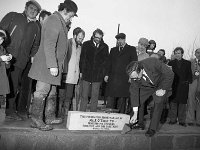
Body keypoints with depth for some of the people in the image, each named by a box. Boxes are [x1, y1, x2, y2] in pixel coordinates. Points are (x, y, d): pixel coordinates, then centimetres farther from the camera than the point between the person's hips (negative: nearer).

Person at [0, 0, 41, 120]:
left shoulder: (36, 27, 16)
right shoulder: (12, 16, 8)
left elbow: (36, 45, 23)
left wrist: (30, 56, 8)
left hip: (20, 62, 3)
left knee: (15, 87, 5)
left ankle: (10, 111, 15)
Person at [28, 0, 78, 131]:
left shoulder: (60, 22, 18)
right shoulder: (54, 21, -13)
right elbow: (49, 45, -22)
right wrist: (52, 65, -25)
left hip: (54, 65, 11)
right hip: (47, 65, -10)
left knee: (52, 92, 14)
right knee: (42, 91, -5)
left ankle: (50, 118, 24)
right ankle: (36, 121, 3)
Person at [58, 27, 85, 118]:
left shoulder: (80, 46, 13)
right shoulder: (68, 43, -5)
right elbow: (64, 58, -9)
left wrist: (79, 72, 4)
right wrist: (64, 72, -14)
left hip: (74, 75, 5)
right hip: (65, 74, -5)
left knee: (69, 96, 8)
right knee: (61, 96, 1)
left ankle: (66, 113, 15)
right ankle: (59, 113, 10)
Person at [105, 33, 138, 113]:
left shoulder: (131, 49, 6)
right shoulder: (113, 50, 20)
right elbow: (109, 63, 18)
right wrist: (107, 74, 7)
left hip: (124, 79, -3)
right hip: (112, 79, 4)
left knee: (122, 100, 1)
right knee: (110, 102, 0)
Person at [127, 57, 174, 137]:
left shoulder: (153, 62, -40)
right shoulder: (134, 75, -26)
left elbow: (170, 74, -26)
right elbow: (134, 92, -20)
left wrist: (163, 89, -27)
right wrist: (135, 114, -19)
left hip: (161, 84, -3)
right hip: (146, 86, 3)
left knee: (158, 103, -17)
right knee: (138, 100, -6)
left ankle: (152, 128, -6)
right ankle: (140, 123, 13)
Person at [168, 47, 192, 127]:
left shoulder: (187, 63, 10)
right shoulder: (171, 63, 10)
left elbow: (190, 74, 10)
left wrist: (189, 81, -4)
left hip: (183, 86, 0)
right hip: (173, 86, 1)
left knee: (182, 103, 2)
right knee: (173, 103, 3)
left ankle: (182, 121, 11)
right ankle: (173, 119, 13)